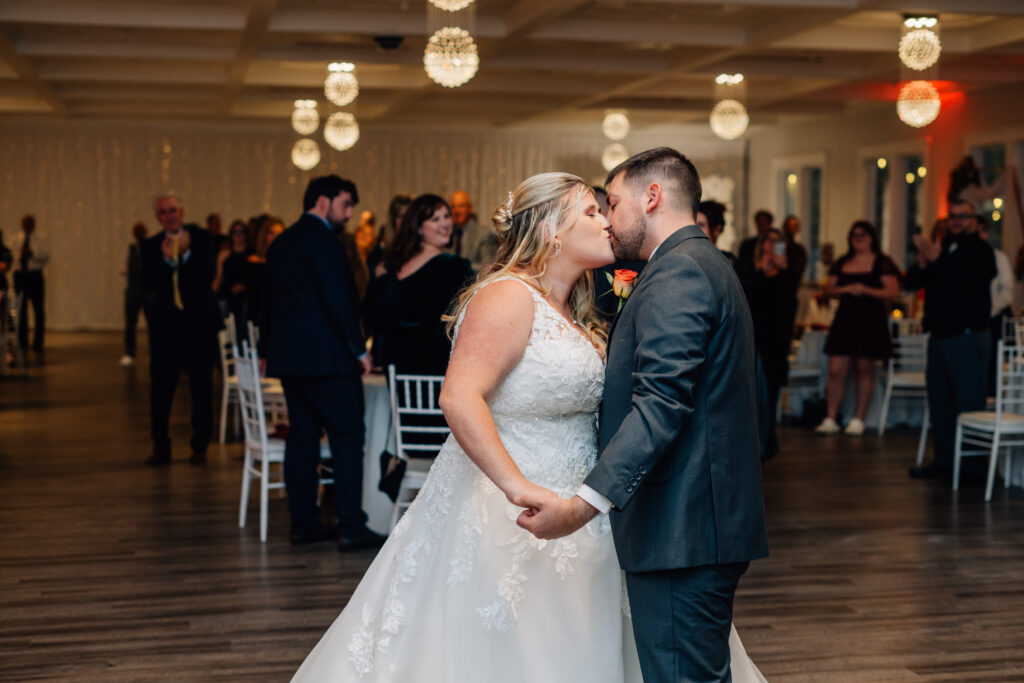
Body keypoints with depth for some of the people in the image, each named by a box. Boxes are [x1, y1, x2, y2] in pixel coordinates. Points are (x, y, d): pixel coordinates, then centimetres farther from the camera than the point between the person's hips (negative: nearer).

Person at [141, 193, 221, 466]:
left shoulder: (202, 238, 0)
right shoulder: (151, 246, 5)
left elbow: (209, 273, -12)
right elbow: (147, 284, -7)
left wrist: (186, 254, -26)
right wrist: (165, 259, -21)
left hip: (199, 322, -1)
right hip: (165, 324, 1)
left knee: (202, 385, 4)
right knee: (160, 385, 0)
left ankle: (200, 445, 14)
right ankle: (160, 446, 10)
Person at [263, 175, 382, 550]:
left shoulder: (281, 242, 17)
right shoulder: (321, 238, -11)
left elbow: (270, 301, 20)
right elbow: (338, 298, -17)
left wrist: (271, 348, 23)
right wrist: (359, 349, -13)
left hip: (288, 356, 9)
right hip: (326, 357, -9)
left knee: (302, 436, 11)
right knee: (347, 438, -5)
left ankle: (303, 523, 15)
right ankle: (351, 528, -6)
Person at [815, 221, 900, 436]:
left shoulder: (882, 263, 1)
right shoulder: (842, 263, 14)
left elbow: (893, 292, -8)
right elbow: (828, 289, 11)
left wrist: (865, 290, -19)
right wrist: (845, 289, -9)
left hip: (871, 320, -4)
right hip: (845, 319, 4)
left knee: (865, 370, 2)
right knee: (836, 371, -3)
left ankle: (858, 420, 9)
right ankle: (830, 419, 1)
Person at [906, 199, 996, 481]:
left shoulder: (980, 250, -3)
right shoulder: (941, 248, 18)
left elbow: (968, 284, -20)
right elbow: (912, 281, 10)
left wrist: (936, 260, -19)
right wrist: (923, 263, -9)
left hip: (967, 337, -7)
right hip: (939, 335, 7)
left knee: (968, 403, -8)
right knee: (939, 401, 10)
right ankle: (944, 460, 18)